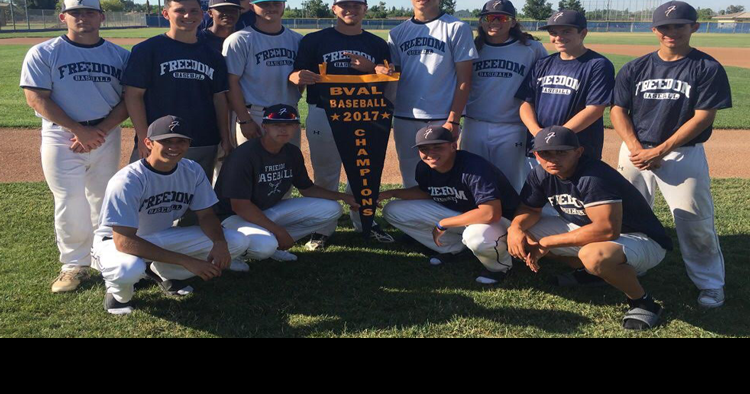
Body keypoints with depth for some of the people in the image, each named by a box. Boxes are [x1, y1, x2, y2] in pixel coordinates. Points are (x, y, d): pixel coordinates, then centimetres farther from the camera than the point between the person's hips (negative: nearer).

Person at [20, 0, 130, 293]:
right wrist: (80, 130, -16)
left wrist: (101, 130, -14)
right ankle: (73, 264, 13)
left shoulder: (120, 56, 6)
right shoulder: (42, 54, -1)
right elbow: (36, 98, -8)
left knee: (104, 203, 11)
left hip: (107, 137, 3)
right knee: (71, 205, -3)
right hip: (62, 139, -2)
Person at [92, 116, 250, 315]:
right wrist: (186, 261, -38)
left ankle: (163, 272, 6)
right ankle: (119, 293, -2)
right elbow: (124, 241, -33)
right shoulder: (127, 181, -28)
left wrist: (220, 243, -27)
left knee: (237, 241, -10)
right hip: (117, 242, -5)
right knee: (130, 268, -43)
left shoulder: (193, 171, -11)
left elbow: (206, 215, -2)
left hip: (163, 236, 6)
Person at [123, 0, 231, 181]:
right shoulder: (148, 49, -1)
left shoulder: (212, 54, 12)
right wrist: (143, 137, -11)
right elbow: (133, 94, -4)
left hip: (205, 145, 4)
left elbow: (219, 98, 14)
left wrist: (225, 139, 8)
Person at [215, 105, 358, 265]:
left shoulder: (293, 153, -2)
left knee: (331, 210, -3)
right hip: (235, 216, -7)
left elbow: (306, 189, 9)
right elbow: (239, 205, -26)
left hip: (271, 210, 7)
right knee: (265, 246, -39)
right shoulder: (245, 155, -24)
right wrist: (279, 231, -26)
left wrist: (341, 196, -6)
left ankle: (274, 242, 0)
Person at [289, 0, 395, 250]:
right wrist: (297, 77, -31)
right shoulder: (314, 41, 1)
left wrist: (369, 68, -16)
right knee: (325, 175, 5)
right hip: (323, 116, -2)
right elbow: (297, 75, -6)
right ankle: (324, 228, 17)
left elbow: (389, 79, 3)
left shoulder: (377, 44, 9)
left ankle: (365, 223, 29)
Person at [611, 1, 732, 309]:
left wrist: (659, 152, -15)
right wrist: (637, 150, -12)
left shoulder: (708, 69, -4)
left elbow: (702, 118, -10)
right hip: (635, 151, 3)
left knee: (696, 222, -3)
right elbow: (618, 111, 2)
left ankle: (711, 284, 14)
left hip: (684, 154, -3)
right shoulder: (635, 69, 5)